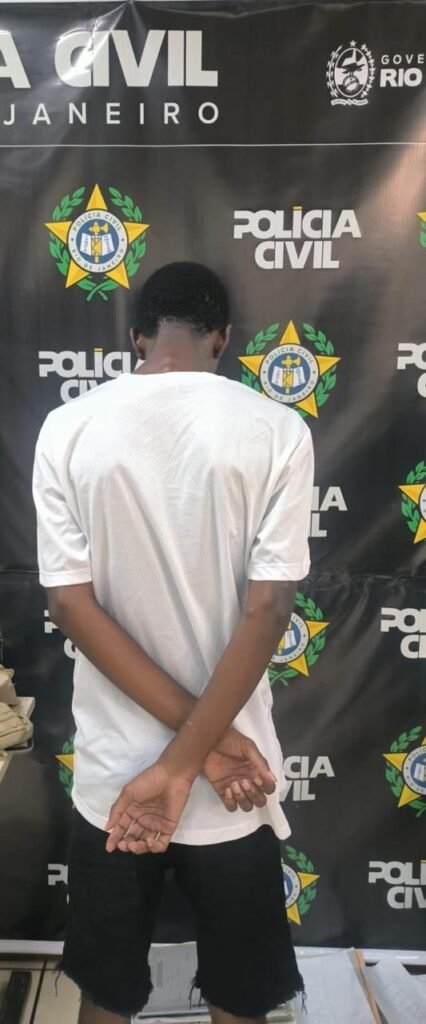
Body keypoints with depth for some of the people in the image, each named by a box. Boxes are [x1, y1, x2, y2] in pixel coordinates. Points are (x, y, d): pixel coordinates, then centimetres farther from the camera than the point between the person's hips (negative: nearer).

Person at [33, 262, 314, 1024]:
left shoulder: (68, 429, -7)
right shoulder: (276, 431, -10)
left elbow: (70, 602, -10)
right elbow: (265, 610, -16)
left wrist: (196, 739, -10)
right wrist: (188, 760, -12)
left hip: (110, 773, 1)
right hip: (231, 783, -1)